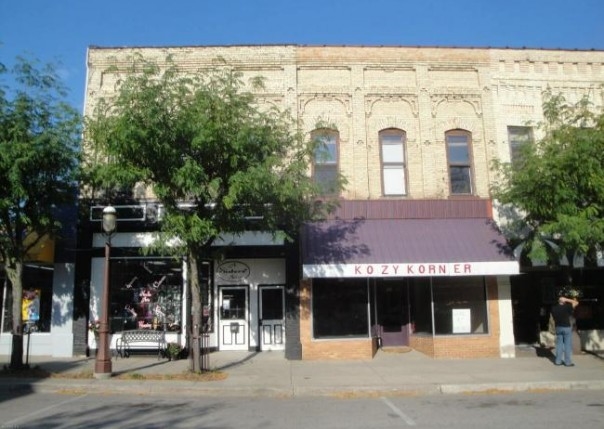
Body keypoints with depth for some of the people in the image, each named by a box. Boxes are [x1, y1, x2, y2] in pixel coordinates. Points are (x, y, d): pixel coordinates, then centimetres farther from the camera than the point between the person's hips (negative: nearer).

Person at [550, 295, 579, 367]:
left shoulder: (554, 308, 1)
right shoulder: (567, 307, -14)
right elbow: (576, 302, -8)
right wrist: (567, 299, -4)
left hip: (558, 328, 5)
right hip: (567, 328, -5)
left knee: (559, 344, 10)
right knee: (568, 345, 1)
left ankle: (558, 361, 11)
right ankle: (568, 362, 3)